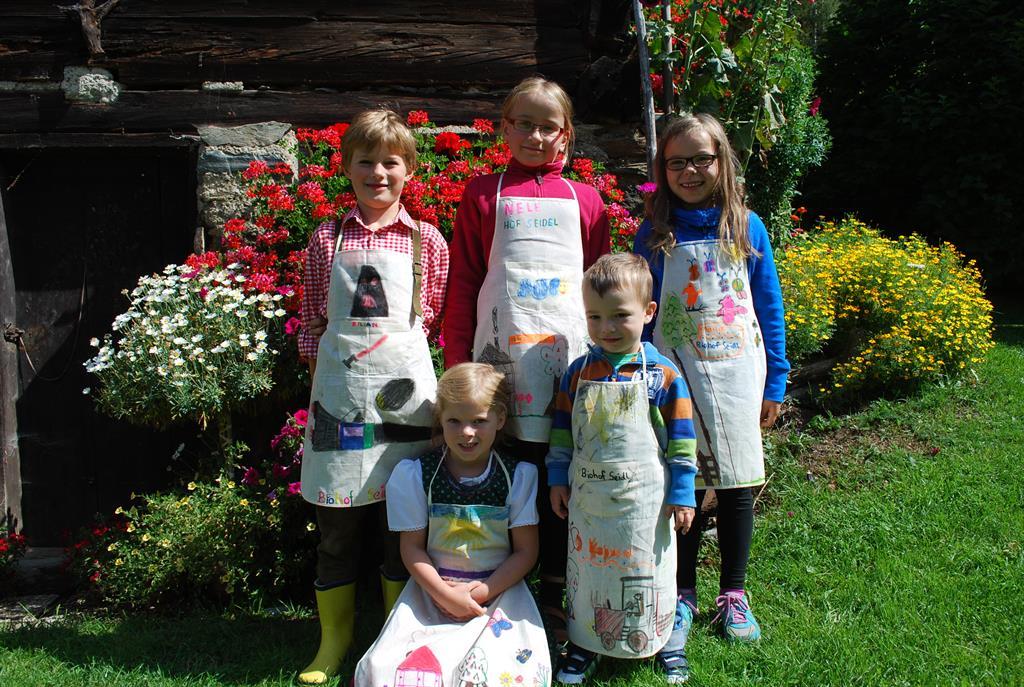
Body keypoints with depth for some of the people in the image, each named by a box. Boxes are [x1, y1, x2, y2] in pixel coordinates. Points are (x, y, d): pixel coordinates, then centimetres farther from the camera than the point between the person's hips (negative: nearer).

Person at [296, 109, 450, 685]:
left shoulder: (427, 242, 5)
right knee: (337, 525, 9)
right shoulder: (327, 239, 8)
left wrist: (394, 345, -1)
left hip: (403, 391, -1)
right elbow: (314, 322, 11)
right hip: (339, 392, 1)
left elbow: (434, 320, 10)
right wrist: (322, 372, 2)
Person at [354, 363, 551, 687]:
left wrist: (481, 592, -13)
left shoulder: (519, 475, -1)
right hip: (432, 587, 1)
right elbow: (412, 547, 0)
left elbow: (526, 551, 0)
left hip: (499, 588, 0)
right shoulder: (413, 474, -1)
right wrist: (445, 595, -13)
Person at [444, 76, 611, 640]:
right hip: (500, 355, -1)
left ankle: (556, 600, 22)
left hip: (568, 358, 1)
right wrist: (457, 364, 0)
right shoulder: (483, 196, 8)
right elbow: (462, 283, 6)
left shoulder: (585, 202, 10)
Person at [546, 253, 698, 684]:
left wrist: (682, 494, -5)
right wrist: (558, 479, 8)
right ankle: (584, 645, 34)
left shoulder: (663, 375, -10)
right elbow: (563, 431, 9)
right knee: (585, 571, 15)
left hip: (644, 500, -3)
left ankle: (669, 646, 32)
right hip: (587, 497, 3)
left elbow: (681, 439, -5)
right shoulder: (578, 373, -1)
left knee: (650, 573, 11)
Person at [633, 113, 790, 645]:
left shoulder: (748, 228, 2)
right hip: (676, 377, -1)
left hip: (738, 376, 1)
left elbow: (769, 307, 6)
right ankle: (683, 593, 23)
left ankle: (734, 595, 23)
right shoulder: (653, 236, 0)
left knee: (738, 485, 7)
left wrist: (774, 382, 3)